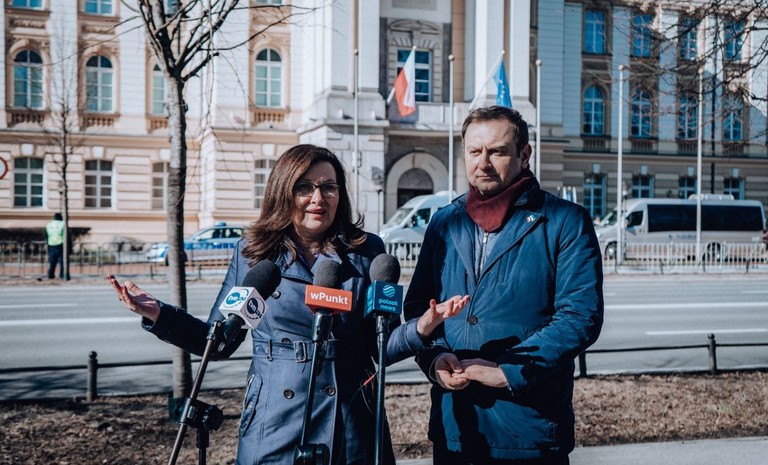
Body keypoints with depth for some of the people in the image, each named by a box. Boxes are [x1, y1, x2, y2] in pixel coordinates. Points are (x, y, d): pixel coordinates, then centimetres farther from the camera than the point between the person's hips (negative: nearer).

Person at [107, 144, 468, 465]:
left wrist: (421, 327, -16)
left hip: (351, 430, 0)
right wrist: (157, 314, -6)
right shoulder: (252, 252, 2)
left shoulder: (367, 252, 1)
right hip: (273, 429, 0)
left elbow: (380, 347, 3)